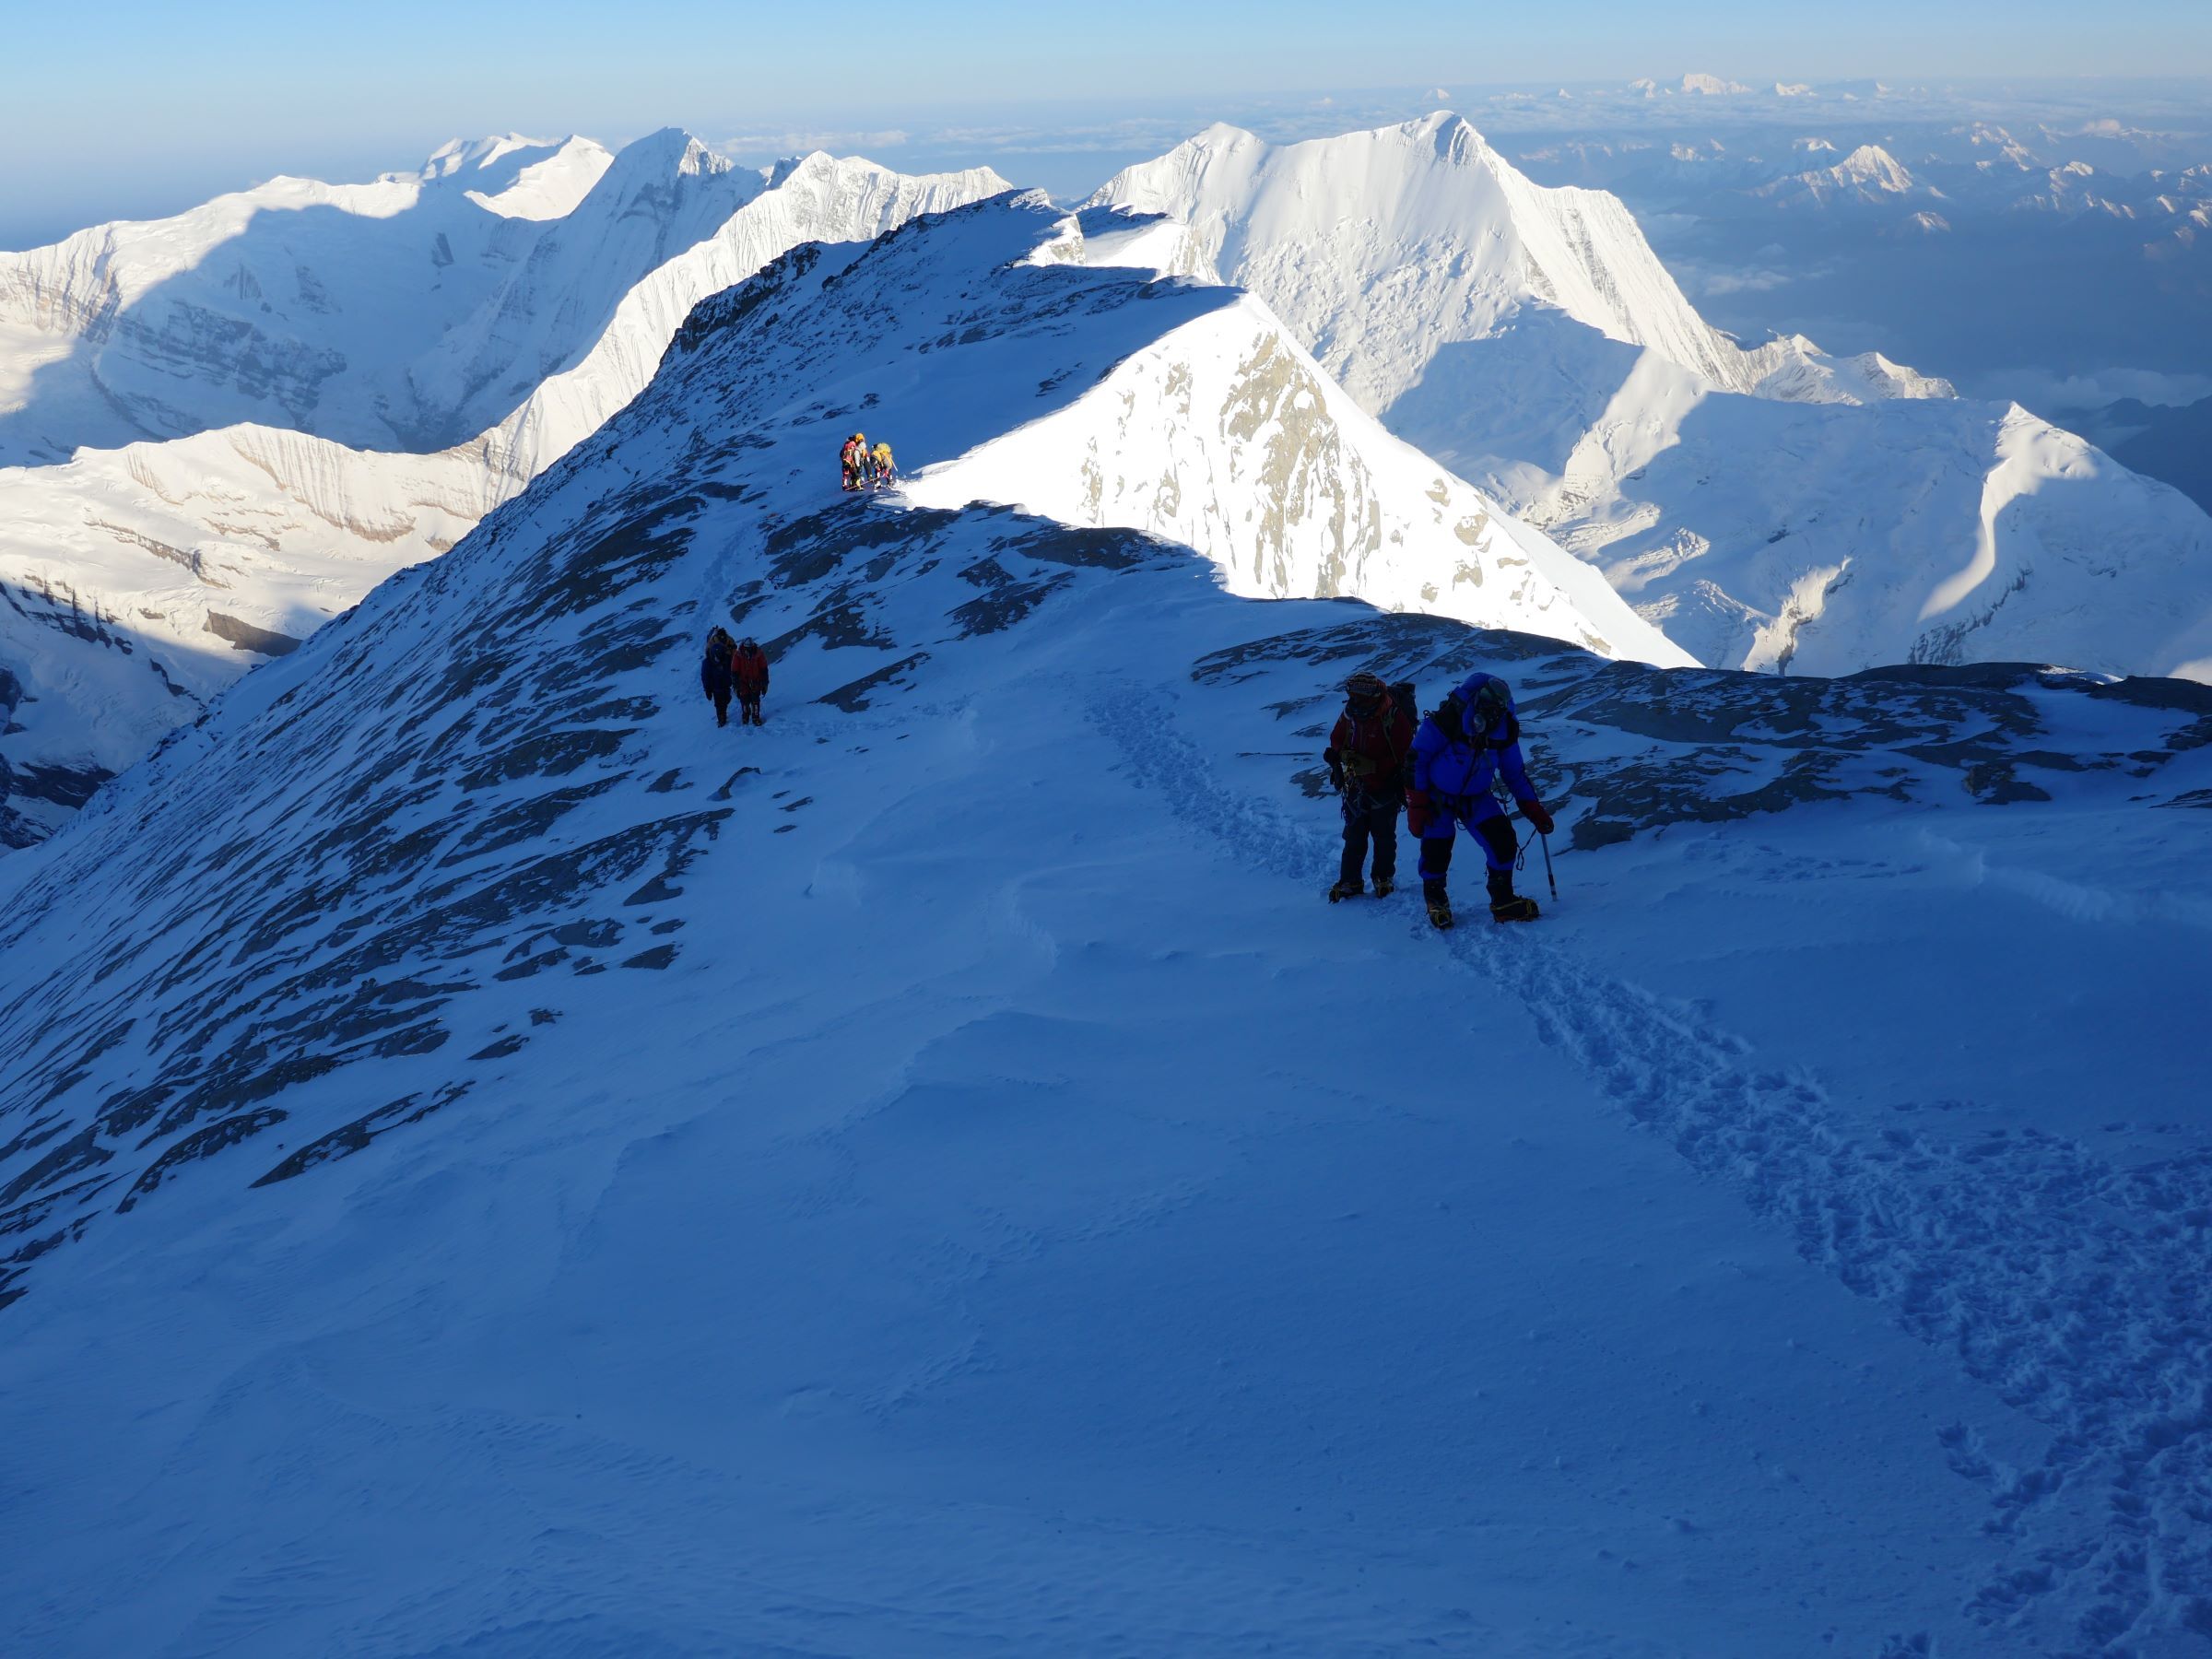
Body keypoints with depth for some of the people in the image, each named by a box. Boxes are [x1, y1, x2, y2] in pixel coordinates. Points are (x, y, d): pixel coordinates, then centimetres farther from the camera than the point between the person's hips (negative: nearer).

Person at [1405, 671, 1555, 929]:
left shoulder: (1505, 730, -13)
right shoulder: (1448, 720, -28)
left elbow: (1515, 772, 3)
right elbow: (1417, 758, -18)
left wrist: (1534, 810, -1)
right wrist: (1416, 805, -19)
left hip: (1476, 796, 4)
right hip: (1437, 794, -3)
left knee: (1503, 840, -12)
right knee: (1436, 851, -6)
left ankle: (1503, 901, 5)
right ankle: (1435, 899, 25)